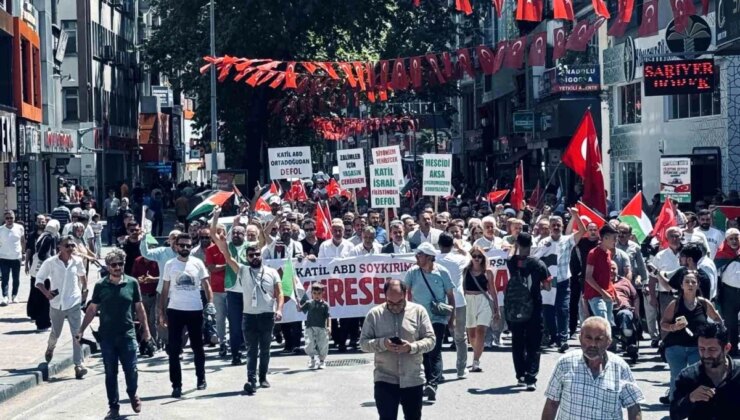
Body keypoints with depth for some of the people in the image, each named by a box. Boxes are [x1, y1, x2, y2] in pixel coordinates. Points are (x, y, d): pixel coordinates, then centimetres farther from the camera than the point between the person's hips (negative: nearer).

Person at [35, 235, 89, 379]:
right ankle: (50, 348, 51)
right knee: (55, 333, 17)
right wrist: (46, 292, -21)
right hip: (56, 303, 0)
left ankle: (78, 364, -7)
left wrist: (84, 290, 11)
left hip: (74, 303, 0)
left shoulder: (77, 261, -3)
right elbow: (39, 279, -5)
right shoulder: (50, 263, -10)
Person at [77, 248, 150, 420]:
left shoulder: (132, 283, 0)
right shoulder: (100, 285, 0)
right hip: (107, 336, 0)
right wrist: (81, 330, 2)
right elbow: (92, 309, 5)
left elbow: (139, 308, 8)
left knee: (131, 370, -2)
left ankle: (132, 394, 28)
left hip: (127, 334, 0)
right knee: (110, 373, 6)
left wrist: (146, 328, 7)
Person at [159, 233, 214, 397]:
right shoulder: (169, 265, 1)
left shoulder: (198, 263, 0)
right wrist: (162, 312, 3)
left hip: (195, 310, 0)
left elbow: (206, 285, 1)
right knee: (174, 350, 1)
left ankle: (201, 378, 30)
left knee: (198, 347, 12)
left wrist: (210, 303, -16)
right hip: (175, 311, 0)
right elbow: (165, 290, 6)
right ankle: (176, 385, 6)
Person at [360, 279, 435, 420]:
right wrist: (382, 343, -20)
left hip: (413, 379, 1)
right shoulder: (374, 314, -1)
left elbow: (430, 340, -2)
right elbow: (363, 343, 0)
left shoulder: (418, 311, -1)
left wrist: (411, 347, -20)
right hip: (385, 379, -1)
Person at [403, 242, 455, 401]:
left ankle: (433, 384, -22)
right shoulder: (412, 272, 0)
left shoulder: (442, 272, -4)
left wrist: (452, 318, 2)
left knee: (435, 352, -13)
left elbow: (450, 296, 3)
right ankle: (430, 382, 23)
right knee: (424, 352, 11)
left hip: (438, 318, -3)